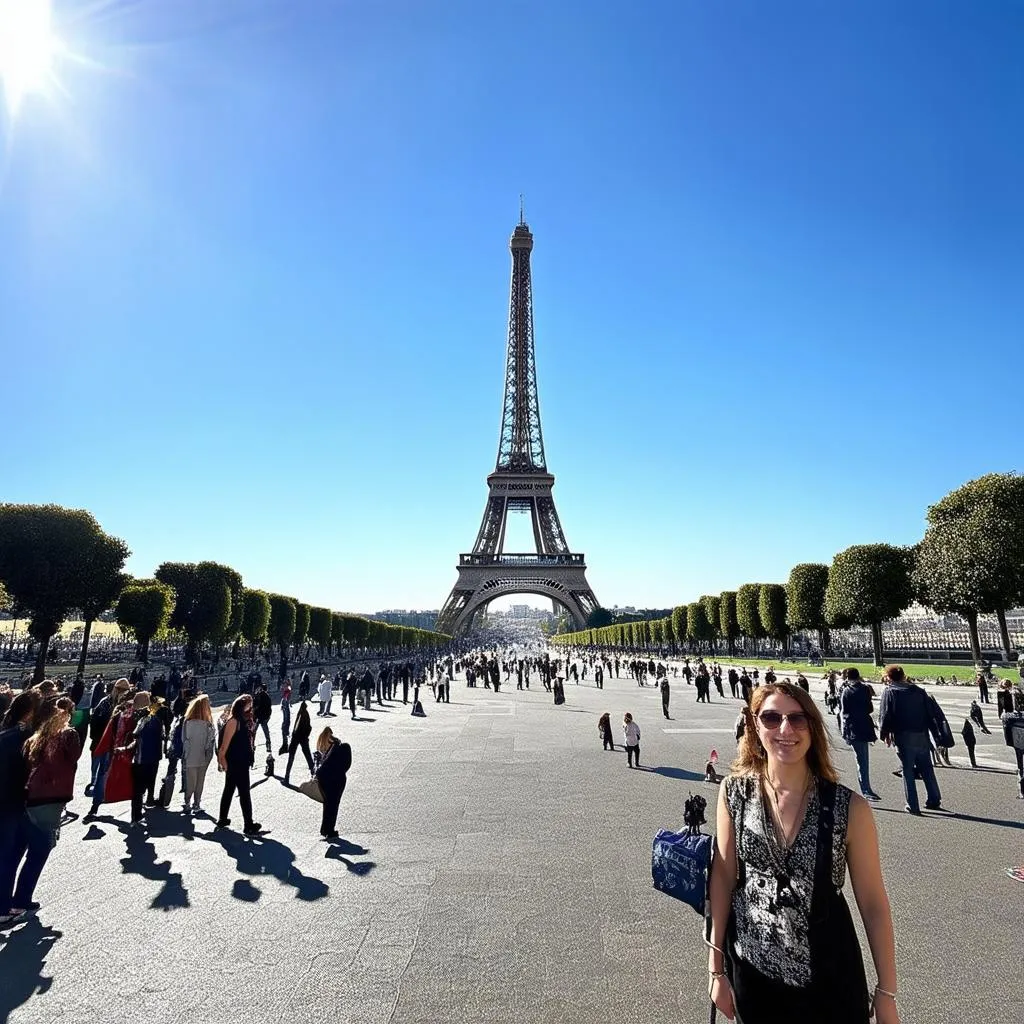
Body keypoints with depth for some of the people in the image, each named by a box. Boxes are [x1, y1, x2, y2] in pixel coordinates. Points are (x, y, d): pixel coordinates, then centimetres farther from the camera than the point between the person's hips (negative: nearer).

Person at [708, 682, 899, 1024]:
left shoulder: (849, 808, -16)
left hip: (828, 978, -1)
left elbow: (873, 904, -6)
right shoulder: (734, 793, -12)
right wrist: (716, 967, 0)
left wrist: (886, 994, -2)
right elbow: (723, 878, -4)